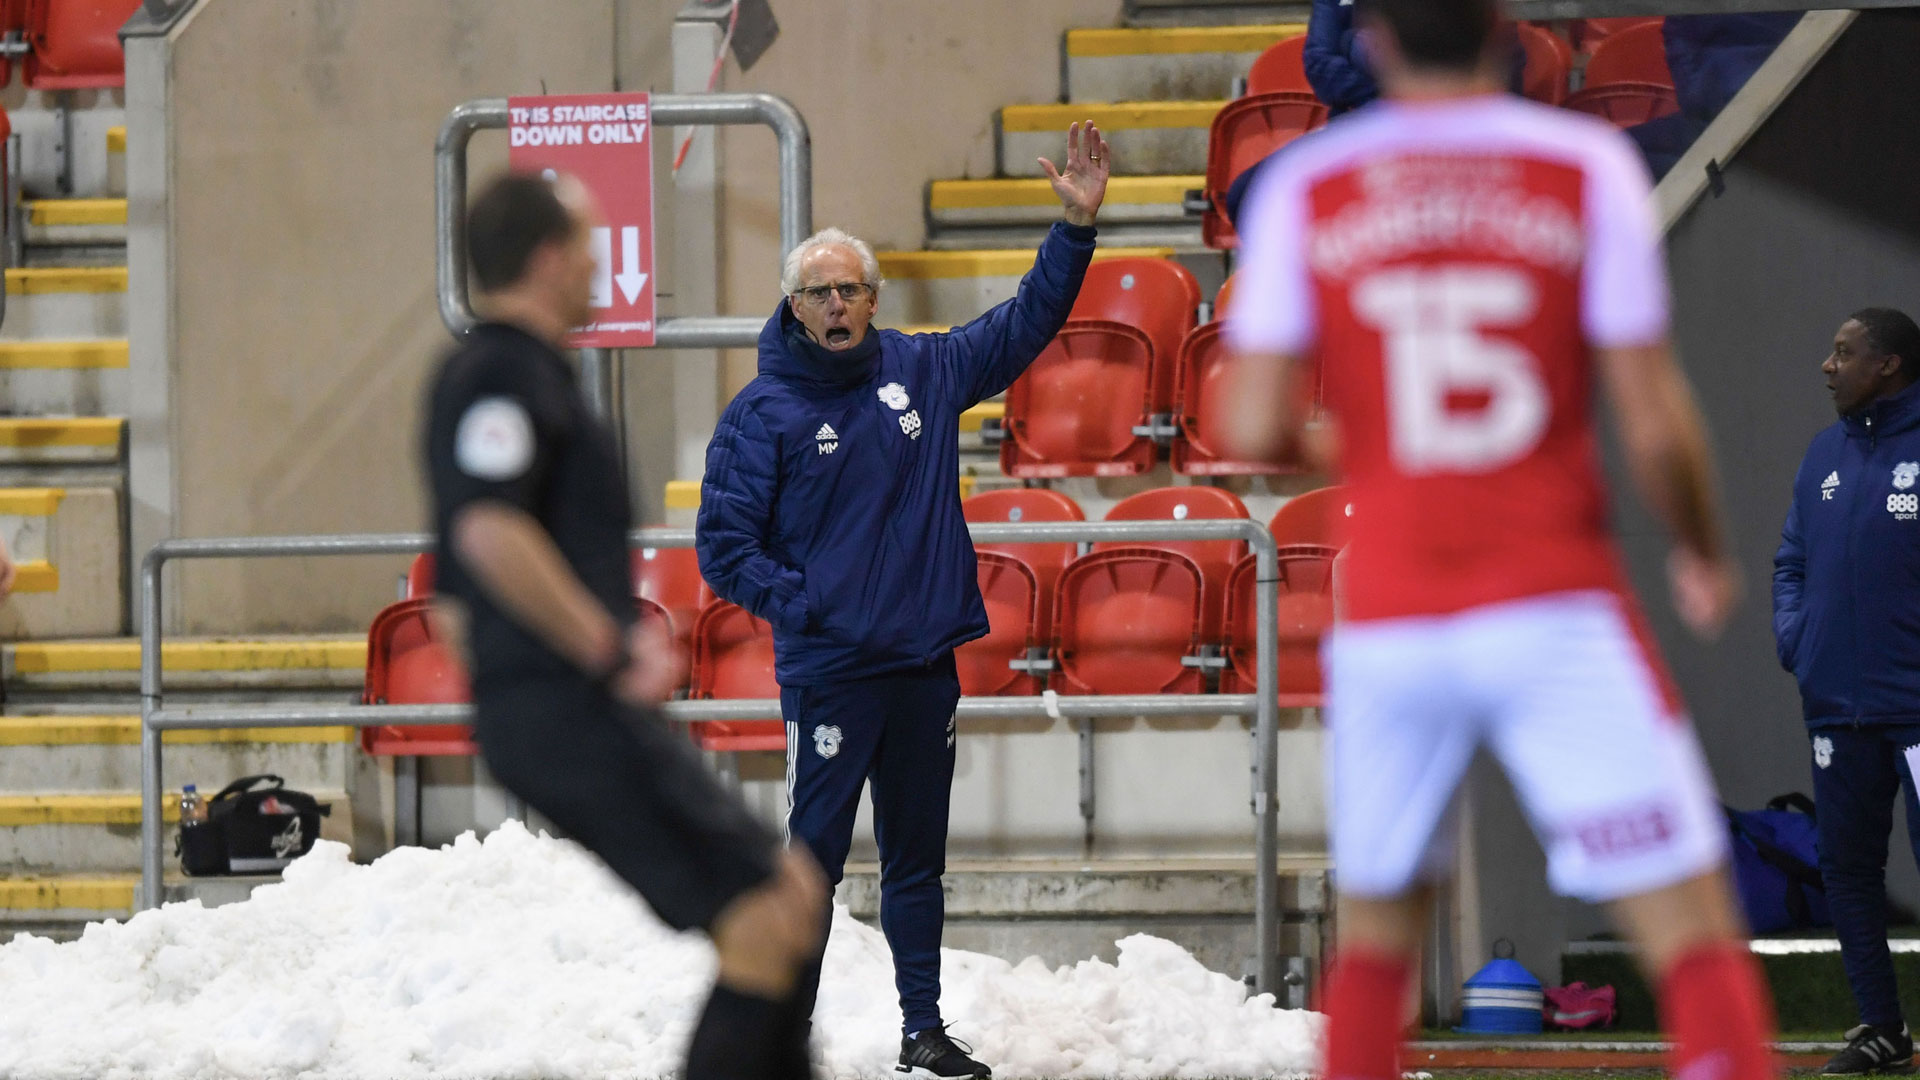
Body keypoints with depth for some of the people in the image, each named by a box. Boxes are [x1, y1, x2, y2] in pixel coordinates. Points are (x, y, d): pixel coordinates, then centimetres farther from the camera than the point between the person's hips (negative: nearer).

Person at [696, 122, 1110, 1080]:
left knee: (918, 858, 12)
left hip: (926, 667, 5)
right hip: (827, 671, -5)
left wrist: (1076, 225, 9)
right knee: (814, 858, -5)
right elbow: (722, 545, -5)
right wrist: (802, 605, -13)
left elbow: (1028, 322, 17)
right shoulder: (762, 415, -5)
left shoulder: (923, 372, 8)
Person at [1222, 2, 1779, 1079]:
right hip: (1556, 618, -2)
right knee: (1695, 926, -4)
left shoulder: (1303, 191, 2)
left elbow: (1257, 432, -2)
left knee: (1377, 930, 21)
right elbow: (1655, 422, -6)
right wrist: (1707, 554, 13)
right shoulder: (1587, 167, -3)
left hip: (1387, 626, 3)